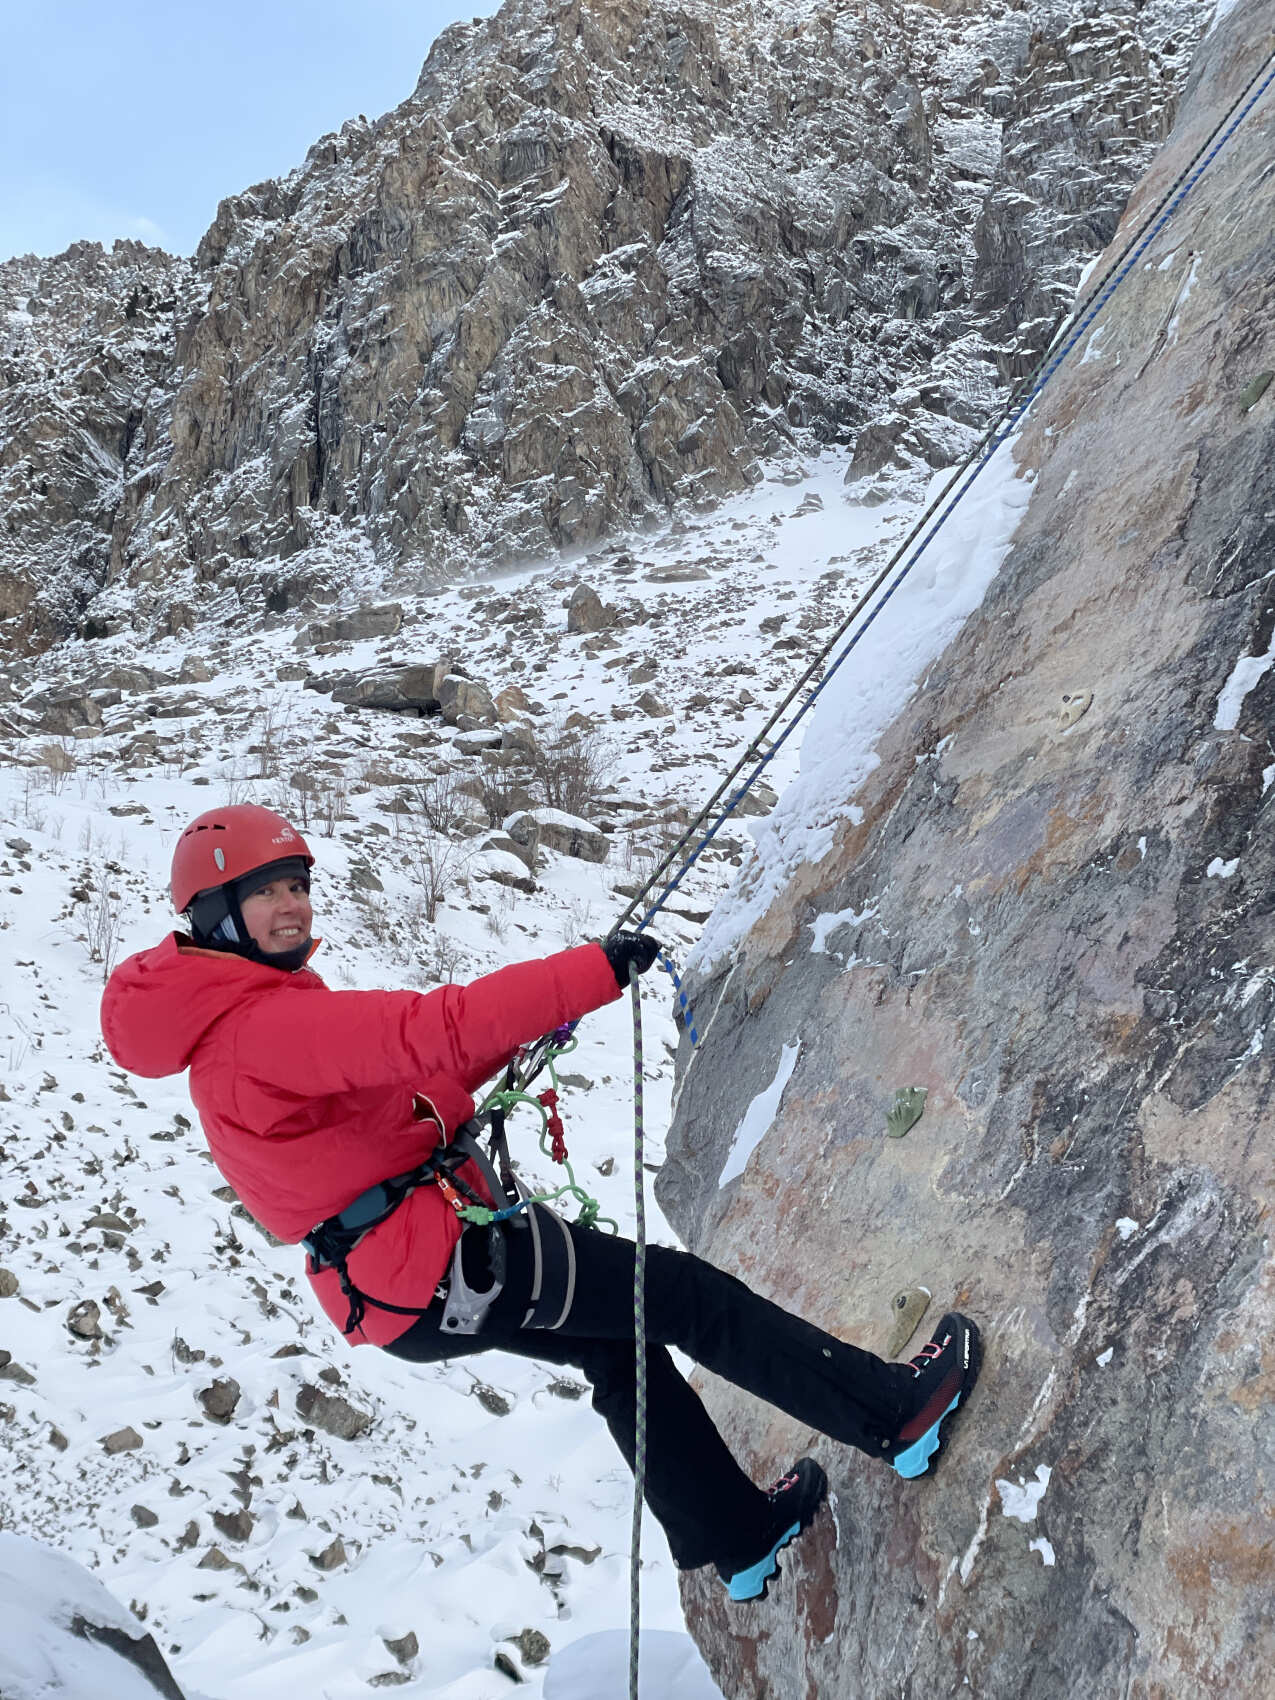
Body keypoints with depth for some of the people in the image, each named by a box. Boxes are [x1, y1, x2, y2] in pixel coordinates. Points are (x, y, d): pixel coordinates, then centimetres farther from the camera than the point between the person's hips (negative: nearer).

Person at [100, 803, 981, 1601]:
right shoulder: (265, 1023, -21)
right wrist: (593, 971, -30)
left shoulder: (238, 1028, 12)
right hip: (443, 1263, -10)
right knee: (681, 1291, -3)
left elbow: (396, 1086, 16)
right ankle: (896, 1412, 9)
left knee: (620, 1346, 23)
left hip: (396, 1289, 11)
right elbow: (428, 1032, -33)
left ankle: (739, 1538, 38)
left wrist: (511, 1035, 7)